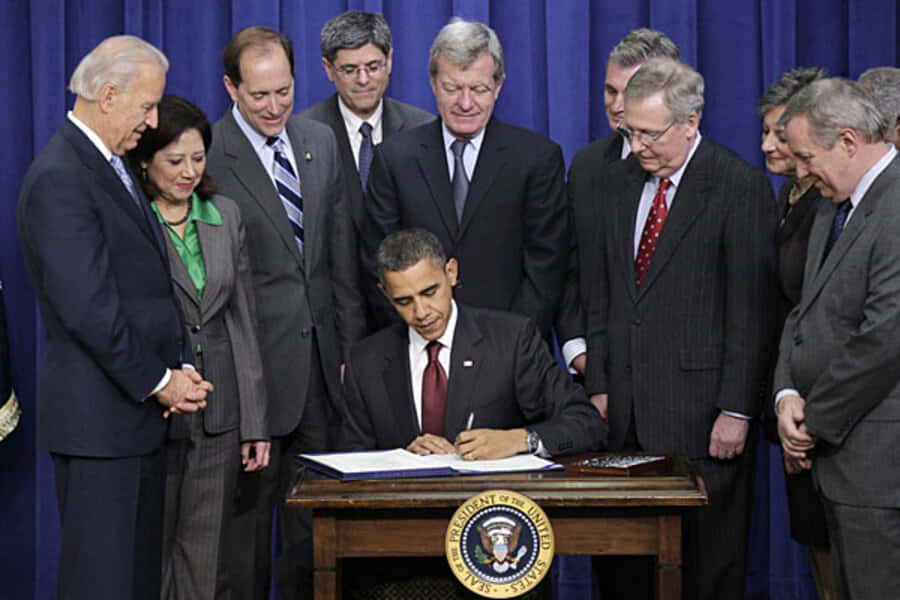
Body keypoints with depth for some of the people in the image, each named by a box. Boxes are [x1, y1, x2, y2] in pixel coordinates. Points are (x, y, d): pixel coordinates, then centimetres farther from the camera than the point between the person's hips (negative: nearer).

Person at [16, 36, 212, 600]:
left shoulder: (115, 168, 17)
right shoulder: (58, 179, -15)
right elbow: (87, 308, -20)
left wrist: (182, 368, 4)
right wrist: (158, 380, -12)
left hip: (141, 409, 10)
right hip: (99, 416, -10)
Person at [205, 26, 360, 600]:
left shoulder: (321, 142, 8)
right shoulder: (208, 155, -11)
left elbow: (341, 252, 12)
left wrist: (351, 345, 10)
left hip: (320, 355, 6)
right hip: (255, 361, -5)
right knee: (250, 502, 4)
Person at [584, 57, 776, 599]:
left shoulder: (742, 187, -7)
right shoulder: (616, 182, 13)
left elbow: (751, 310, -9)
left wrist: (736, 410, -12)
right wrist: (600, 386, 10)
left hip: (699, 410, -5)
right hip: (627, 411, 5)